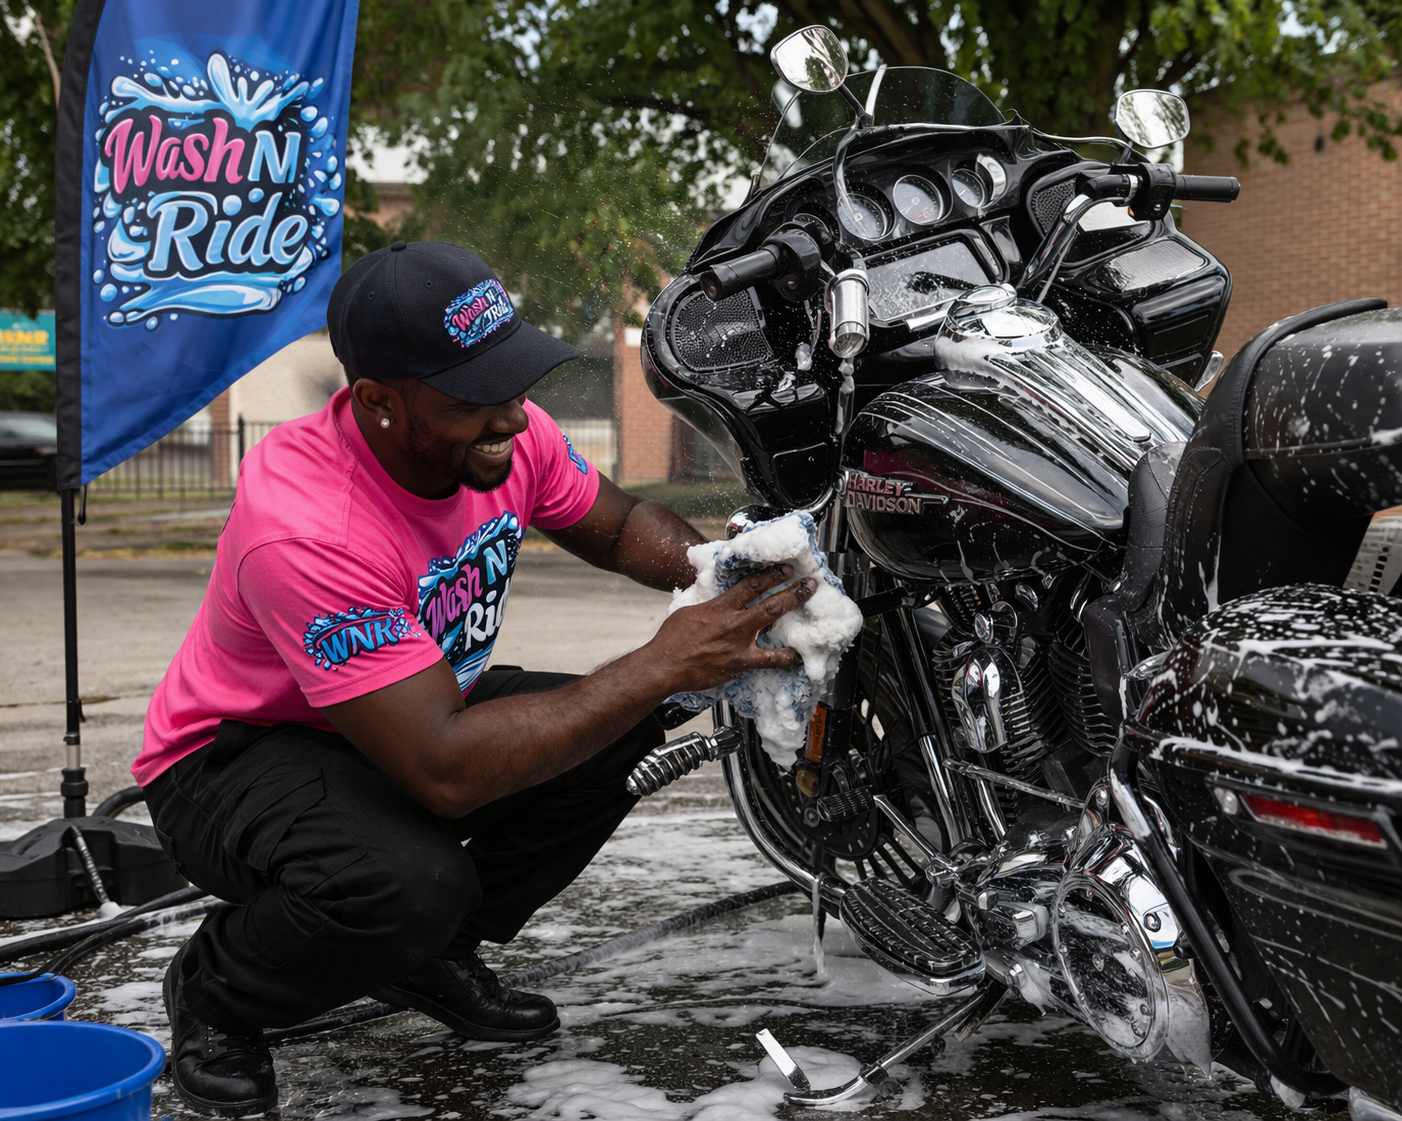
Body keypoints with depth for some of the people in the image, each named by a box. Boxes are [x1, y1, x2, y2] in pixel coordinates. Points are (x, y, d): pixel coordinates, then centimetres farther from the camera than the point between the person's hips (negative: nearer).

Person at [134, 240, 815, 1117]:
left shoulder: (504, 433, -15)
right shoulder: (305, 527, -38)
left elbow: (616, 524, 6)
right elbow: (446, 771, -41)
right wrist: (664, 665, -39)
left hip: (424, 706, 8)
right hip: (237, 756, -7)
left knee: (619, 742, -12)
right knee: (411, 883, -36)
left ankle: (432, 953, 9)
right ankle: (214, 993, -2)